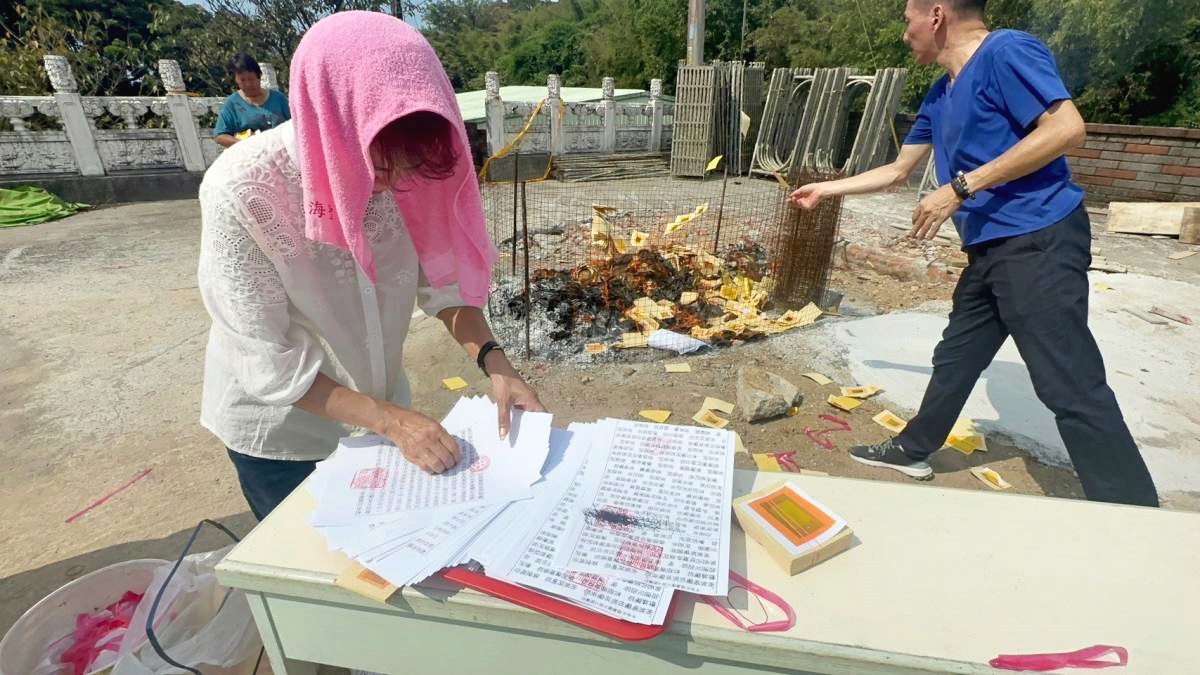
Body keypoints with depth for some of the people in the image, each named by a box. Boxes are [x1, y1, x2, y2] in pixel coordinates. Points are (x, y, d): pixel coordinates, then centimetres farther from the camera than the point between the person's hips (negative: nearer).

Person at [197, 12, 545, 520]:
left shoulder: (402, 173, -18)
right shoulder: (243, 191, -29)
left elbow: (442, 278, -10)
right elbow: (268, 363, -25)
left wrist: (493, 360, -25)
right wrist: (389, 420, -28)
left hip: (381, 408, 4)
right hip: (281, 431, -4)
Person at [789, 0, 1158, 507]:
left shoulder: (1006, 51, -9)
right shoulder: (941, 96, 17)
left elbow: (1067, 128, -19)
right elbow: (897, 171, 26)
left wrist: (961, 188, -19)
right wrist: (825, 190, 30)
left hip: (1039, 241, -9)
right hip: (991, 248, 9)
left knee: (1072, 388, -9)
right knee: (955, 358, 17)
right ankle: (912, 451, 32)